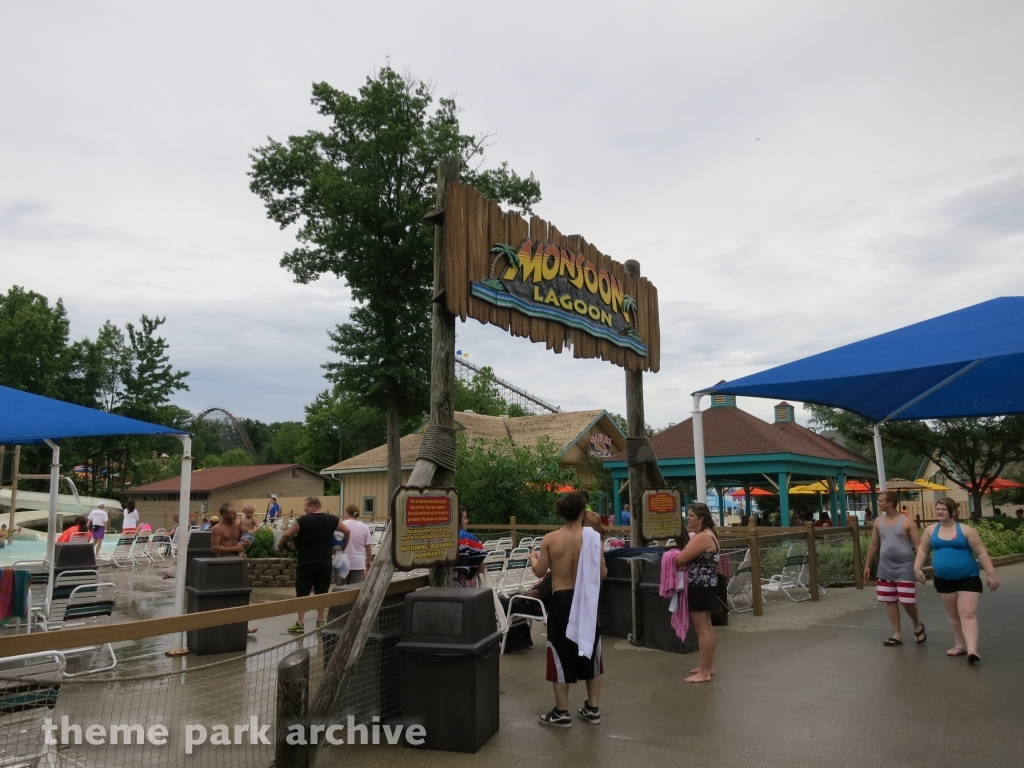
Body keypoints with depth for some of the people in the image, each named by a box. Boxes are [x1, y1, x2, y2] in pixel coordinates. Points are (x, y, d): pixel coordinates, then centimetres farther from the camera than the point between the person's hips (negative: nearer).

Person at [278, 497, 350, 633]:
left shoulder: (303, 520, -9)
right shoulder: (332, 520, 2)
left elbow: (286, 535, -10)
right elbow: (347, 531, 10)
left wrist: (280, 546, 9)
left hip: (306, 564, -3)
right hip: (324, 564, 3)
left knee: (302, 594, 7)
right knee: (322, 594, 11)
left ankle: (300, 624, 8)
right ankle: (320, 622, 15)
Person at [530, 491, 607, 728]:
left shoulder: (550, 539, -9)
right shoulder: (592, 538, -8)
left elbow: (540, 572, -2)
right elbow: (602, 573, -2)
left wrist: (533, 558, 19)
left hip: (561, 601, -1)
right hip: (587, 600, 2)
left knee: (561, 654, 9)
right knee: (590, 652, 17)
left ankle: (562, 712, 16)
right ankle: (592, 708, 26)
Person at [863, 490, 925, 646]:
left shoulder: (907, 522, -8)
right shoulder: (878, 522, 5)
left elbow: (918, 545, -8)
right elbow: (873, 545, 12)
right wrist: (867, 565, 11)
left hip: (905, 568, -5)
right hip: (885, 568, 5)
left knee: (907, 601, -3)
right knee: (890, 602, 7)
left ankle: (917, 626, 27)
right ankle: (897, 634, 16)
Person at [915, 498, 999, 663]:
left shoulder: (966, 530, -8)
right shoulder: (931, 530, 3)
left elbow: (981, 553, -6)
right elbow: (923, 550, 10)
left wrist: (990, 574, -9)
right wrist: (917, 568, 0)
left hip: (968, 578, -4)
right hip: (943, 580, 4)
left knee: (968, 613, -11)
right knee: (953, 614, 13)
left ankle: (972, 650, -19)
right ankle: (960, 645, 24)